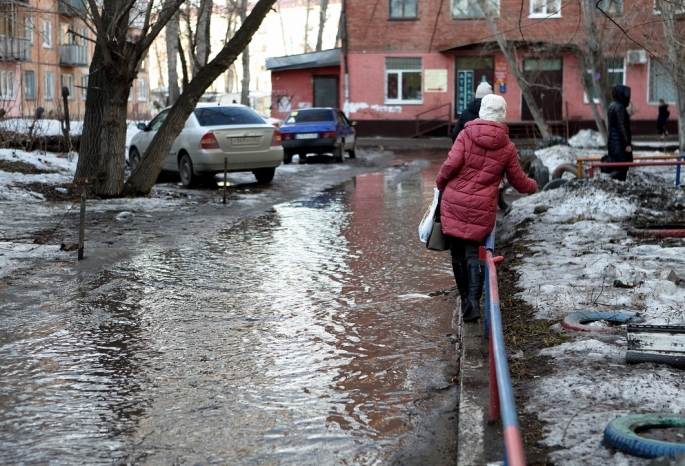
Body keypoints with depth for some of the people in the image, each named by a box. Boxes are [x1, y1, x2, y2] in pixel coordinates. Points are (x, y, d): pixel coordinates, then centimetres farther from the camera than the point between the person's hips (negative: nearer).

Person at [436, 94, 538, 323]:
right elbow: (519, 182, 12)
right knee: (474, 253, 3)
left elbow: (451, 165, -12)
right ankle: (473, 302, -13)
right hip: (482, 208, 0)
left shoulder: (466, 135, -3)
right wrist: (533, 186, 34)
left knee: (458, 253, 11)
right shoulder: (507, 147, 3)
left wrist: (441, 183, 8)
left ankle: (465, 300, 18)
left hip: (454, 202, 0)